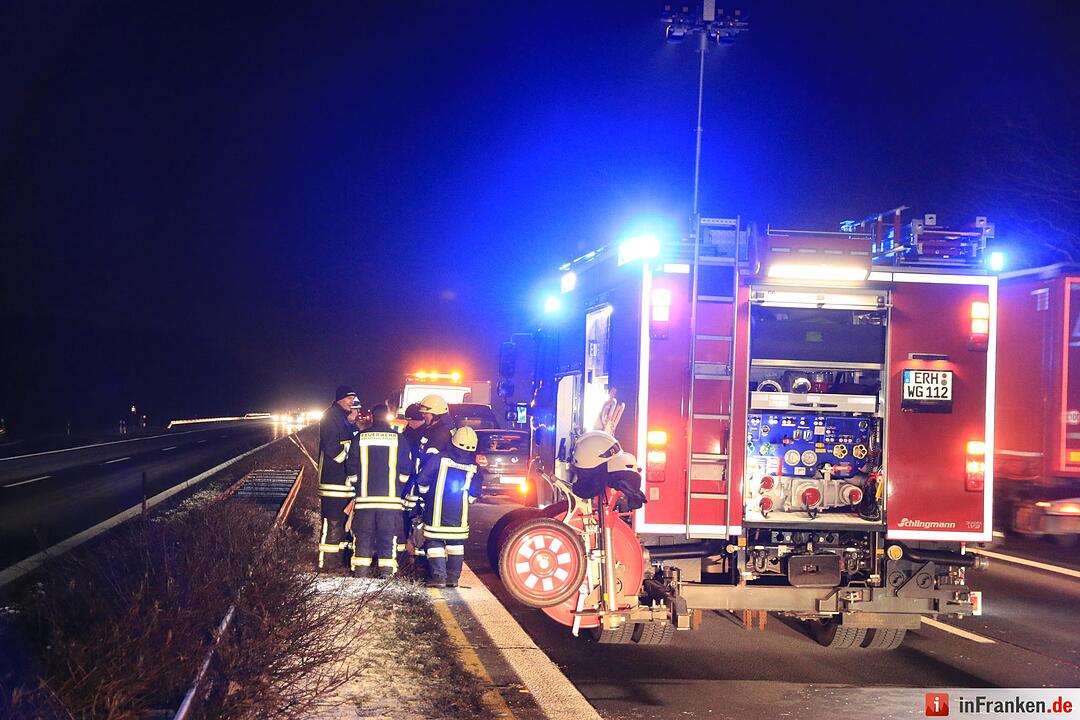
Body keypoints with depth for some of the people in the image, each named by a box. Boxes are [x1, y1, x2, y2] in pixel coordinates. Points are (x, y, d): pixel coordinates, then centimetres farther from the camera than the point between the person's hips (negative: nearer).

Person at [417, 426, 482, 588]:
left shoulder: (438, 459, -7)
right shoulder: (473, 468, 0)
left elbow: (423, 480, -3)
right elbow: (473, 494, 6)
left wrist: (425, 494, 15)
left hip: (436, 512, -2)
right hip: (459, 514, 2)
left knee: (435, 542, 3)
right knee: (456, 543, 14)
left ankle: (438, 577, -3)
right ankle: (453, 577, 12)